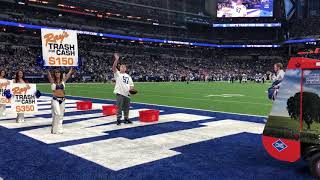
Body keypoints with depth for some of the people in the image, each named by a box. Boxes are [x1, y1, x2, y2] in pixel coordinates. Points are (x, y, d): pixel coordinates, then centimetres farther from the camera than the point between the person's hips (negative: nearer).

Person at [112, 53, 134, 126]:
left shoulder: (128, 76, 17)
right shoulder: (117, 74, 2)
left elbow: (131, 85, 17)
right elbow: (114, 67, -15)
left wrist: (131, 89, -4)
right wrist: (116, 60, -26)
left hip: (127, 94, 5)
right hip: (120, 93, -5)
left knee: (126, 107, 12)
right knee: (119, 107, -6)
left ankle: (126, 119, 24)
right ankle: (118, 119, 1)